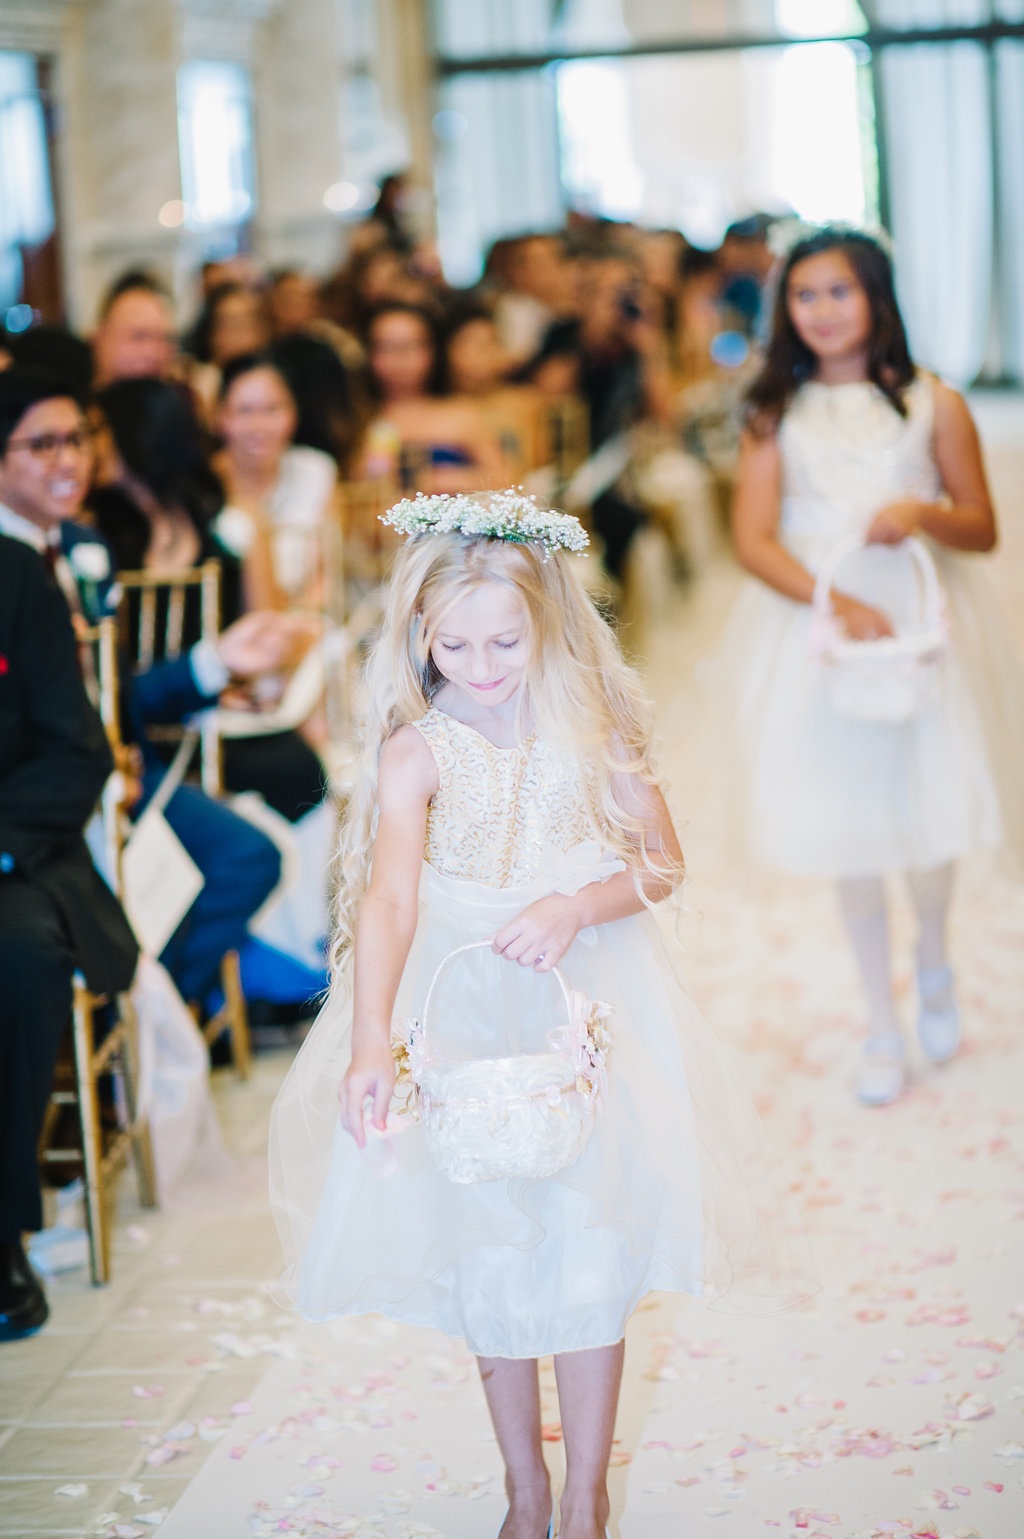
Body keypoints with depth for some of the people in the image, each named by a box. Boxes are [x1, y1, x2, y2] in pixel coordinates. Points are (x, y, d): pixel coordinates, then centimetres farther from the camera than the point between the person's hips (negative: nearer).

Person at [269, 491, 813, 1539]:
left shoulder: (594, 726, -5)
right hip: (465, 1010, 0)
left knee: (590, 1241, 0)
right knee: (490, 1254, 8)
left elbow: (662, 860, 1)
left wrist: (577, 907, -19)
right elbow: (390, 898, -25)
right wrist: (369, 1041, -39)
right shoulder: (417, 750, -13)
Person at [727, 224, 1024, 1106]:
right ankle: (883, 1024, 22)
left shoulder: (934, 405, 0)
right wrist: (837, 602, -19)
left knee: (927, 810, 0)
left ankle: (934, 961, 35)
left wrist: (923, 512, -17)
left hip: (924, 623, -1)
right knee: (848, 828, 6)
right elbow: (754, 541, -5)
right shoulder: (777, 415, 2)